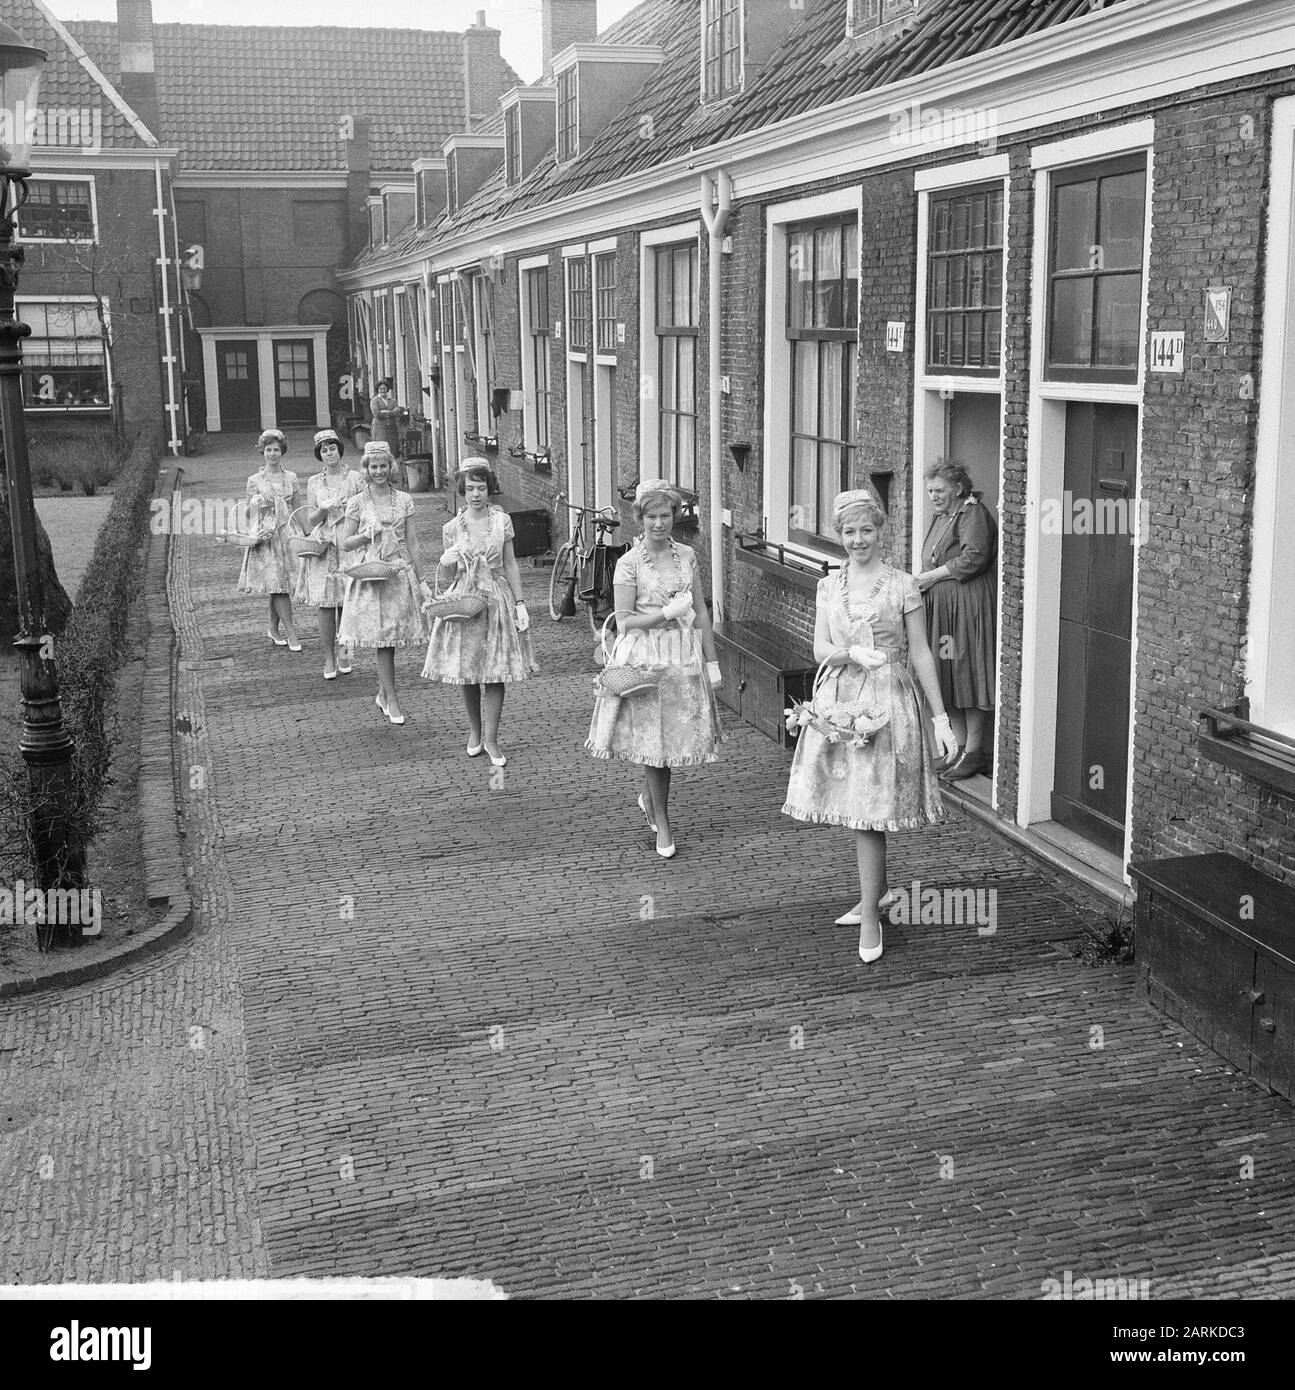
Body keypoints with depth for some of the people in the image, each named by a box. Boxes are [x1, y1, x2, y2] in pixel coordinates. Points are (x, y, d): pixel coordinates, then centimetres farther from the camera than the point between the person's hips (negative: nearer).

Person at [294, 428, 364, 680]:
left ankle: (343, 652, 15)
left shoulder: (355, 478, 5)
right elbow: (310, 520, 5)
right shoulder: (314, 482, 9)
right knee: (325, 605, -4)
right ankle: (328, 659, 2)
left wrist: (349, 509, -11)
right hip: (322, 546, 1)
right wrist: (324, 510, -13)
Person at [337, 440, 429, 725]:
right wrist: (367, 534, -14)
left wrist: (421, 580, 6)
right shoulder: (357, 503, 1)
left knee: (391, 635, 5)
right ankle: (391, 700, 1)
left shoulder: (404, 501, 6)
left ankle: (382, 693, 21)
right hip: (370, 575, -2)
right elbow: (345, 544, 4)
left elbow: (413, 543, 8)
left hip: (400, 572, 2)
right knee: (382, 637, -4)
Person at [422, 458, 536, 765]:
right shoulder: (452, 527, 1)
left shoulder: (502, 521, 1)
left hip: (497, 601, 0)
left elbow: (510, 565, 5)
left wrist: (520, 603, 1)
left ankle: (491, 740, 8)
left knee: (495, 673, -1)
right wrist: (445, 562, -15)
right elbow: (444, 574, 8)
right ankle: (475, 732, 26)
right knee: (467, 672, 6)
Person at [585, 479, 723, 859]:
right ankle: (661, 821, 13)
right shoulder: (629, 563, -6)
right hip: (645, 660, -4)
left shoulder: (686, 556, 7)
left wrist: (712, 661, 7)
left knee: (673, 736, 7)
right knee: (654, 737, 0)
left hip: (684, 657, 4)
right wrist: (667, 613, -16)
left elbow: (701, 613, 9)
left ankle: (648, 797, 33)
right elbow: (624, 621, -8)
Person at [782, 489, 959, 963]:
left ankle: (870, 918, 3)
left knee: (869, 815, -6)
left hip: (886, 705, -4)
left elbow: (920, 653, -1)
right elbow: (820, 649, 2)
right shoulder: (829, 587, 9)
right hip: (838, 704, 4)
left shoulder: (902, 586, -2)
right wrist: (854, 653, -20)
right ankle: (875, 898, 28)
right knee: (856, 812, 11)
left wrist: (940, 717, -2)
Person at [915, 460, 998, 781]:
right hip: (941, 608, 9)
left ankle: (974, 753, 3)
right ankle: (960, 747, 18)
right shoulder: (940, 516, 17)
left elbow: (974, 557, -22)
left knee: (966, 678, -4)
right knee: (947, 679, 10)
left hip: (968, 606, -9)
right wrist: (923, 580, 5)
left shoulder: (973, 513, -11)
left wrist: (932, 576, -17)